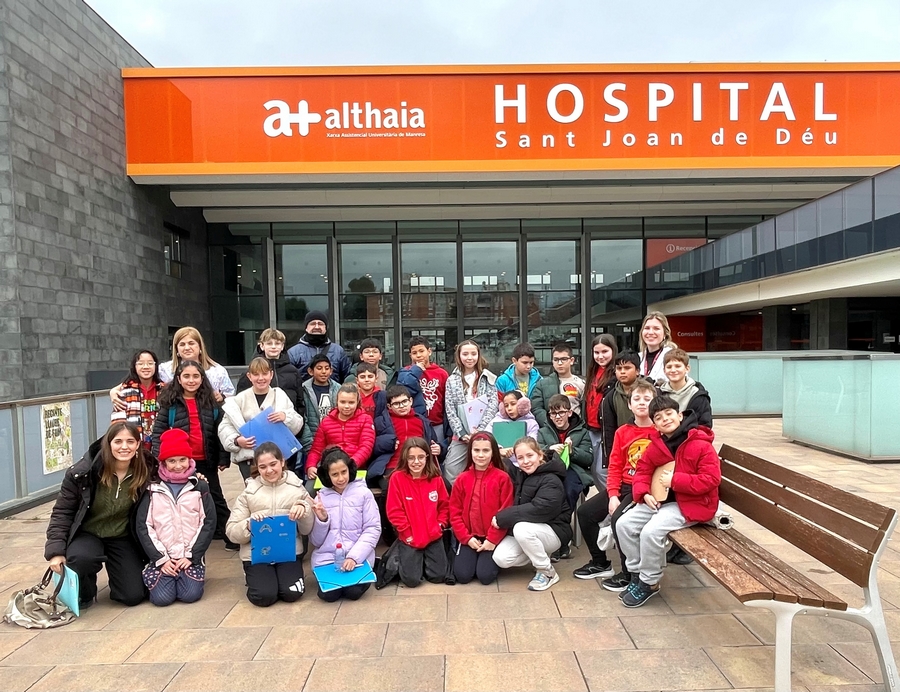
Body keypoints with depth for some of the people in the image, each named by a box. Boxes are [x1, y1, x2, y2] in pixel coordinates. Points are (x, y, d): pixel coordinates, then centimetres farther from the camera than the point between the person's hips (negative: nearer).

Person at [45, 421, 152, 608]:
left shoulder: (146, 471, -13)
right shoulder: (83, 472, -18)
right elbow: (62, 511, -9)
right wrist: (56, 550, -15)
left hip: (122, 538, 2)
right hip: (86, 534, -1)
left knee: (134, 596, -6)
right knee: (82, 558, -37)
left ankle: (114, 567, 30)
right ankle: (84, 593, -1)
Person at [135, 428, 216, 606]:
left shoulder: (200, 487, 4)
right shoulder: (153, 489, 3)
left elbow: (208, 523, 0)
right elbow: (143, 526, -1)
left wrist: (191, 556, -8)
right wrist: (161, 559, -8)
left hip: (191, 557, 0)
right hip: (161, 557, 0)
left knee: (190, 595, -18)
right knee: (162, 597, -17)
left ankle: (185, 575, 15)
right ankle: (159, 568, 15)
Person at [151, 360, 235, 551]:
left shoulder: (211, 401, 3)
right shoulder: (169, 403, -2)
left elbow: (220, 431, 3)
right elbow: (158, 432, -3)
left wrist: (223, 458, -1)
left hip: (206, 461, 2)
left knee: (217, 499, 10)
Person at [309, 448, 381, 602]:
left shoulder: (364, 493, -1)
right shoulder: (321, 497, 5)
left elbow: (373, 530, -5)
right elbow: (316, 541, 6)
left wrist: (354, 556, -16)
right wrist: (321, 520, -13)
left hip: (358, 557, -1)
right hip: (326, 557, 2)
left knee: (354, 591, -22)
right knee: (328, 593, -20)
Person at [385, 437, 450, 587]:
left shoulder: (436, 478, -1)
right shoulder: (397, 478, -11)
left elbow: (444, 505, 9)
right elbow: (394, 511, -10)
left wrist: (440, 524, -4)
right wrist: (407, 533, -11)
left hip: (433, 536, 3)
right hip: (409, 537, -2)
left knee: (438, 576, -1)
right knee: (411, 579, -8)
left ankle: (424, 559, 30)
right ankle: (407, 558, 24)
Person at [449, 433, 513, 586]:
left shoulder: (502, 477, -7)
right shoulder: (462, 479, 2)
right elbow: (455, 512, 3)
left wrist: (493, 539, -13)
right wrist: (466, 537, -8)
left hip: (492, 538, -2)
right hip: (469, 537, 2)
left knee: (486, 576, -15)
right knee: (462, 575, -11)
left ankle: (490, 558, 18)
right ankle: (471, 556, 21)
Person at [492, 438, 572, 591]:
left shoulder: (551, 480, -18)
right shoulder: (518, 475, 4)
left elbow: (540, 509, -32)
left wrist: (502, 517, -29)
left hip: (553, 531, -6)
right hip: (522, 529, 6)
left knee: (521, 528, -34)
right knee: (501, 559, -16)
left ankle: (547, 572, -11)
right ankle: (539, 556, 12)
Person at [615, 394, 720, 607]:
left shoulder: (700, 444, -17)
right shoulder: (657, 444, 3)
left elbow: (711, 479, -21)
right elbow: (643, 470, 11)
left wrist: (675, 480, -23)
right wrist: (644, 493, -8)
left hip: (692, 503, -7)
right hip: (661, 500, 7)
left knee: (651, 531, -26)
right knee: (624, 524, -6)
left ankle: (650, 583, -3)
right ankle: (637, 573, 11)